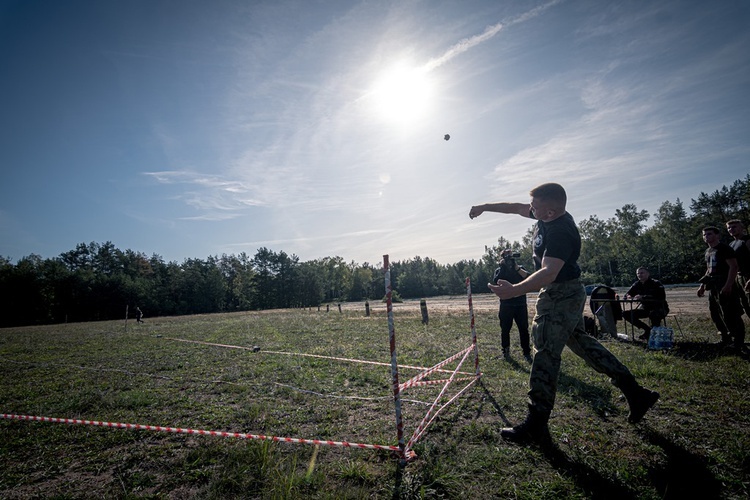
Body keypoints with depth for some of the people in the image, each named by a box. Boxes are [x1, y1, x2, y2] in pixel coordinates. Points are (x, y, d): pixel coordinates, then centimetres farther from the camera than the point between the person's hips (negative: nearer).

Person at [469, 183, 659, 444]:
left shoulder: (560, 232, -27)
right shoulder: (550, 216, 2)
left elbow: (549, 272, -37)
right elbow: (516, 207, 15)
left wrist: (514, 290, -46)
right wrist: (485, 207, 15)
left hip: (561, 296, -11)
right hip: (567, 294, 11)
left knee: (546, 354, -7)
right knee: (581, 342, 21)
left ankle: (536, 426, 1)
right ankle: (635, 392, 31)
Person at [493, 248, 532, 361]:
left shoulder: (520, 268, 11)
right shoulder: (499, 270, 9)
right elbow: (495, 282, -10)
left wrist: (517, 268, -20)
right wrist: (503, 268, -13)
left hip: (520, 304, 0)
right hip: (506, 305, 0)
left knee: (524, 329, -1)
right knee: (505, 329, 5)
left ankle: (527, 353, 5)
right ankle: (506, 351, 16)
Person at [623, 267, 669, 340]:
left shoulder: (656, 283, -14)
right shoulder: (637, 284, 2)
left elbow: (661, 296, -30)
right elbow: (627, 294, 5)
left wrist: (643, 297, -38)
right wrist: (629, 297, -21)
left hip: (660, 308, -6)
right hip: (646, 308, 6)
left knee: (653, 314, -41)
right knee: (626, 314, -9)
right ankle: (647, 330, 2)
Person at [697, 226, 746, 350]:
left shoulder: (724, 248, -9)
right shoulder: (708, 251, 17)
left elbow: (733, 267, -16)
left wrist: (728, 285, -25)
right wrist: (702, 286, 19)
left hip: (725, 287, -9)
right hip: (713, 288, 9)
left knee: (731, 316, -7)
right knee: (716, 315, 14)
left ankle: (739, 343, 1)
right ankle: (726, 338, 25)